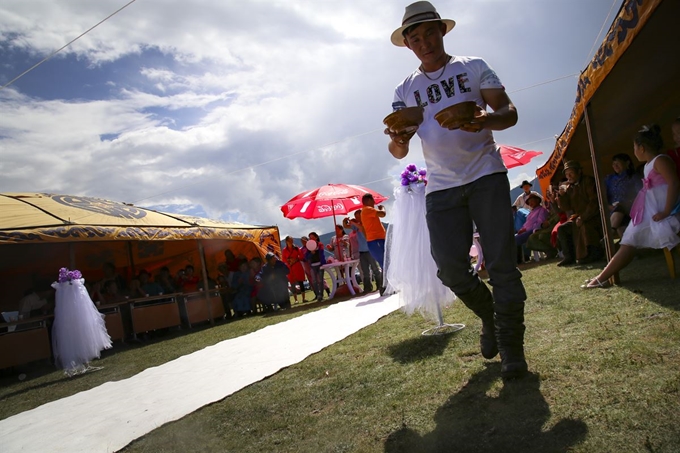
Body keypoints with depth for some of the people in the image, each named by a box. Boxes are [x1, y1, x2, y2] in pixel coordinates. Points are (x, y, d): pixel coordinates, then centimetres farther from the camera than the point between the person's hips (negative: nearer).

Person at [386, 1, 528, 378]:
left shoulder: (473, 67, 9)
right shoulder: (405, 90, 14)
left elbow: (510, 112, 2)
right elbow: (398, 151, 8)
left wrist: (487, 119, -21)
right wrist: (397, 140, -17)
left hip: (486, 175, -2)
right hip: (441, 187, 2)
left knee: (501, 264, -5)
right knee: (450, 268, -5)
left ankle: (511, 347, 9)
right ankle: (489, 317, 24)